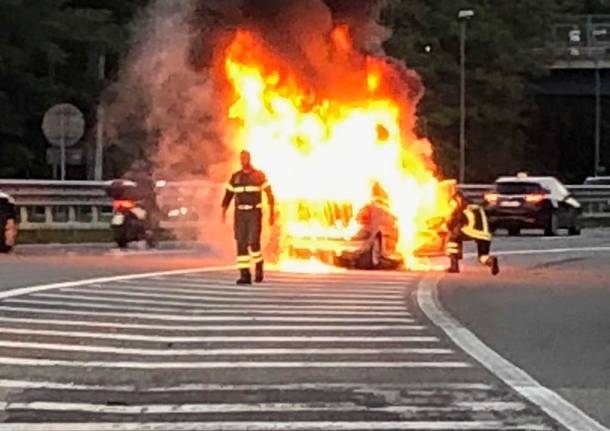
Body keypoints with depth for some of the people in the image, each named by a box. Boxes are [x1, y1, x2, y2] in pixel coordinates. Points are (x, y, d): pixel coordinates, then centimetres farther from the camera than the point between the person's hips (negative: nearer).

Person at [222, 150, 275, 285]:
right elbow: (228, 195, 10)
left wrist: (272, 213, -6)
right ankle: (245, 275, -6)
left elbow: (269, 194, 0)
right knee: (241, 244, -6)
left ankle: (259, 267, 11)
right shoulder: (235, 177, 9)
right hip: (240, 214, 3)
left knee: (253, 242, -15)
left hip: (255, 214, -3)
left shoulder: (259, 175, -1)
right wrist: (224, 212, -3)